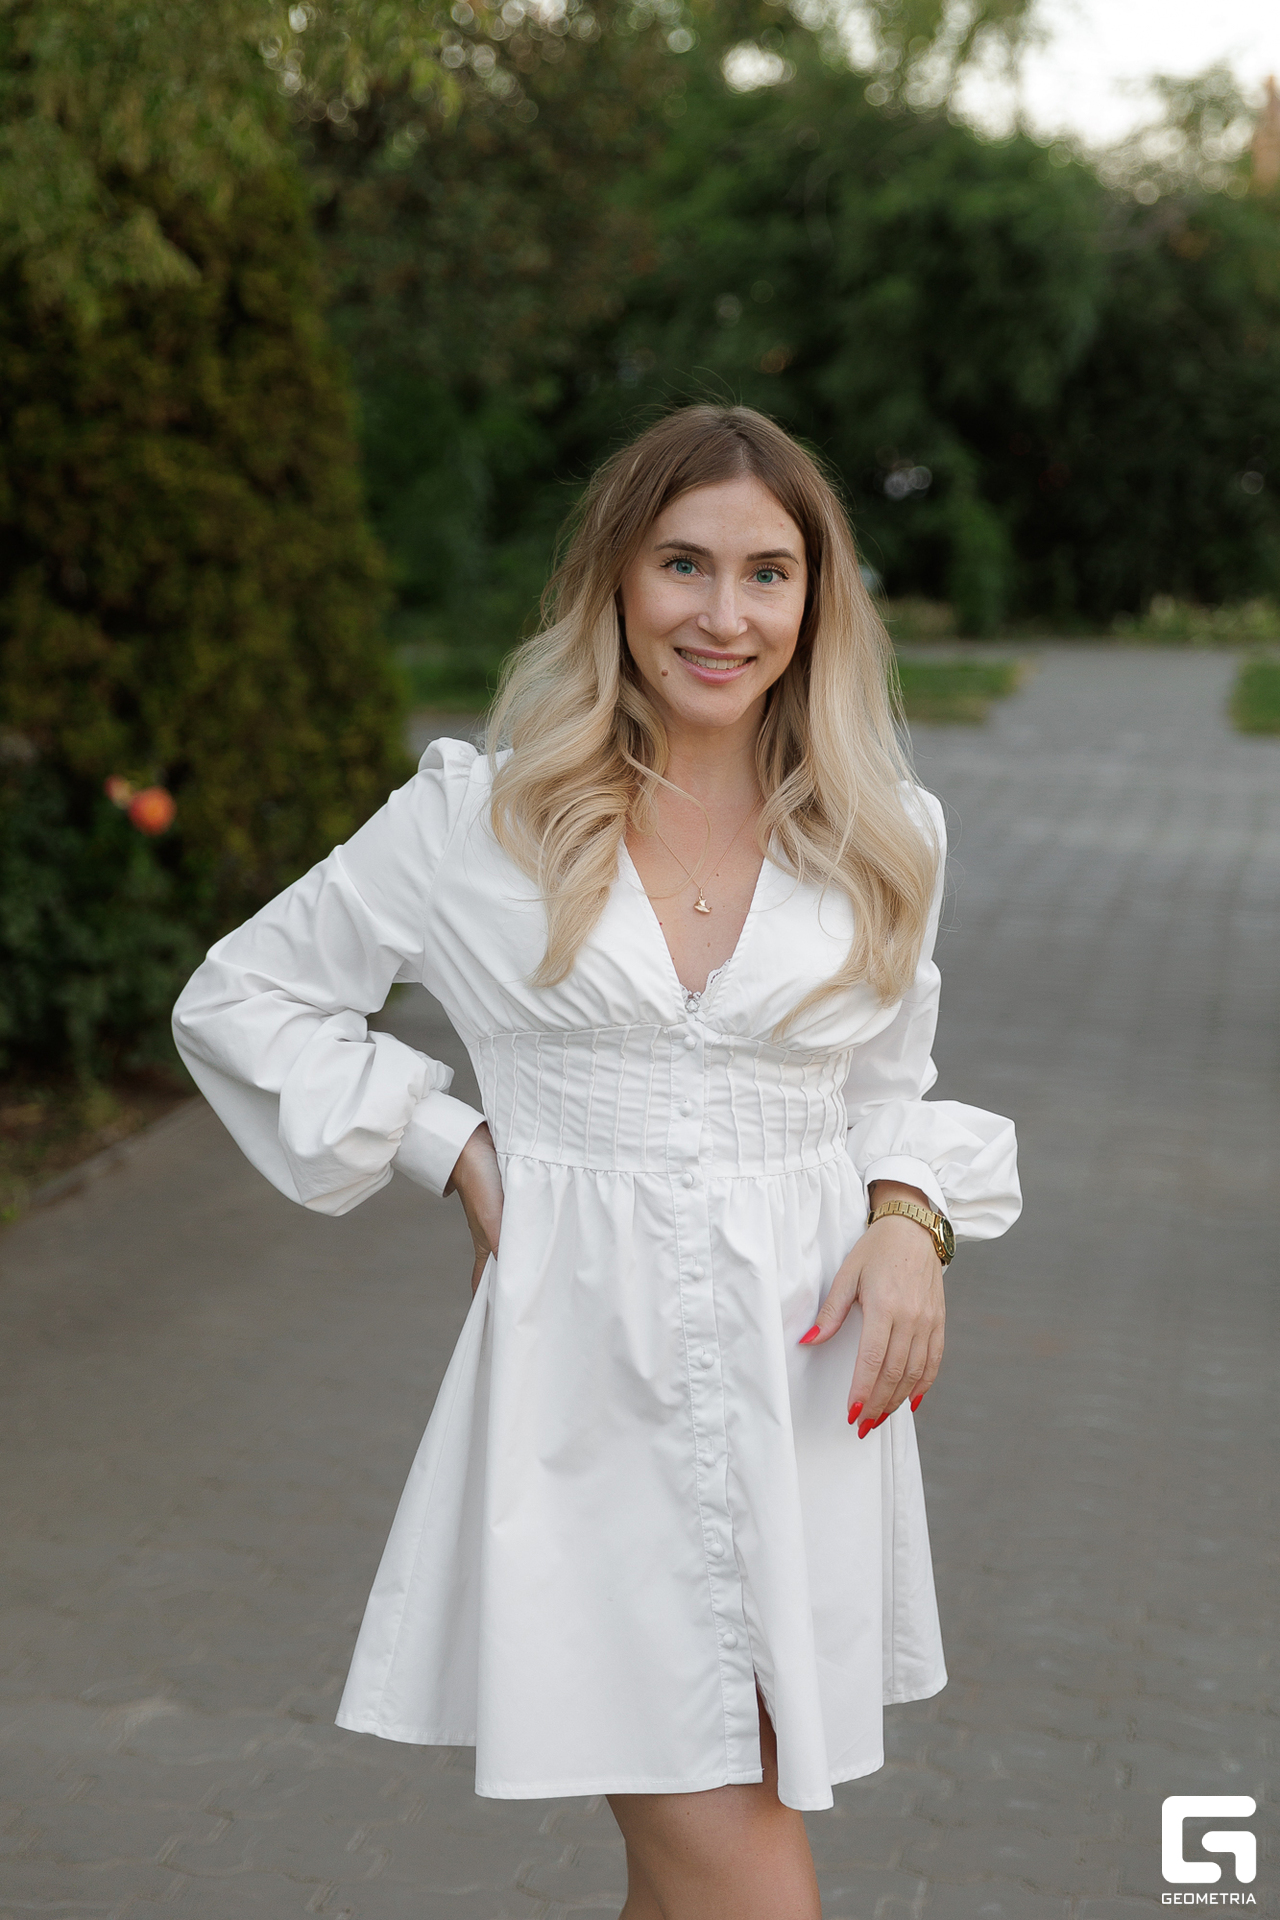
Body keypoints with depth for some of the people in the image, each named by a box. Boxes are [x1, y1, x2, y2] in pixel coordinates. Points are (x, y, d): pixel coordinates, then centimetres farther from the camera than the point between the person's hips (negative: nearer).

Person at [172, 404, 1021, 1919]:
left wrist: (911, 1221, -5)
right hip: (589, 1388, -3)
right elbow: (236, 1001, 7)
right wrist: (452, 1150, -2)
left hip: (804, 1390, 3)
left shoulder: (883, 838, 6)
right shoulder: (481, 817, -2)